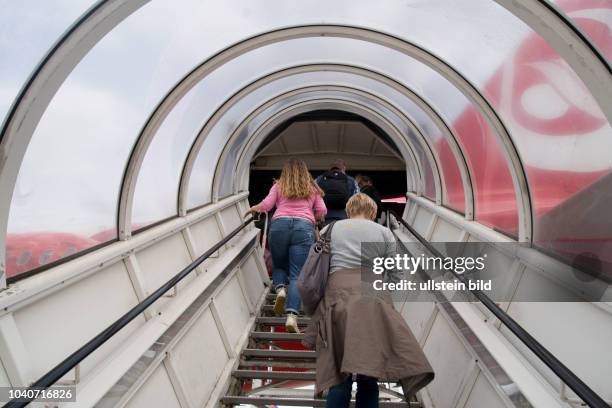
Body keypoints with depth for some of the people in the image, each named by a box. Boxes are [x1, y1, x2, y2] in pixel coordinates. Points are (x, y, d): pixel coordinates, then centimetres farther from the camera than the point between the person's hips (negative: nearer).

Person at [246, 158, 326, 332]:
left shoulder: (278, 186, 22)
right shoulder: (312, 188, 26)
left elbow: (266, 205, 9)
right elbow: (322, 211, 15)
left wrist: (252, 209, 27)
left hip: (279, 224, 1)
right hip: (304, 227, 0)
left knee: (279, 265, 21)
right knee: (297, 274, -5)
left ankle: (280, 289, -9)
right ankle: (292, 316, -21)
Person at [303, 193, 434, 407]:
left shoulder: (330, 229, 20)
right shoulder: (384, 232, 17)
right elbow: (395, 277, 12)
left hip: (338, 293, 0)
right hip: (374, 298, 0)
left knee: (340, 373, 2)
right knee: (369, 376, 7)